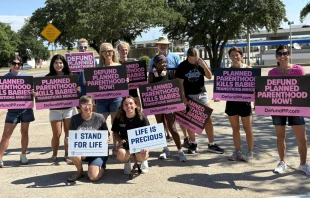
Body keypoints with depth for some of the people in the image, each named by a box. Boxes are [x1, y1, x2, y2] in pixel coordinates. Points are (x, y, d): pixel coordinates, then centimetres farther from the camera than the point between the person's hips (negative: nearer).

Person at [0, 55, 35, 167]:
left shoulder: (26, 77, 2)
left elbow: (31, 91, 7)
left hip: (26, 108, 1)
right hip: (12, 109, -1)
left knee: (24, 132, 12)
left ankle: (23, 155, 26)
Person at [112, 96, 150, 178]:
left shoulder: (142, 118, -11)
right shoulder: (119, 118, -7)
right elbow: (115, 132, 8)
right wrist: (120, 140, -13)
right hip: (125, 143, 1)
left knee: (141, 156, -34)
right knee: (121, 155, -34)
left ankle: (144, 161, 10)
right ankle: (127, 162, 8)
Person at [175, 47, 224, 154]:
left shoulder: (201, 63, 2)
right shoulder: (182, 66, -5)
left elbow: (209, 77, -1)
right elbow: (180, 83, -5)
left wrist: (204, 66, -17)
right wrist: (183, 97, -12)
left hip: (201, 94, 2)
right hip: (188, 96, -2)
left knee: (208, 119, 1)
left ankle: (211, 144, 11)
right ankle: (193, 144, 20)